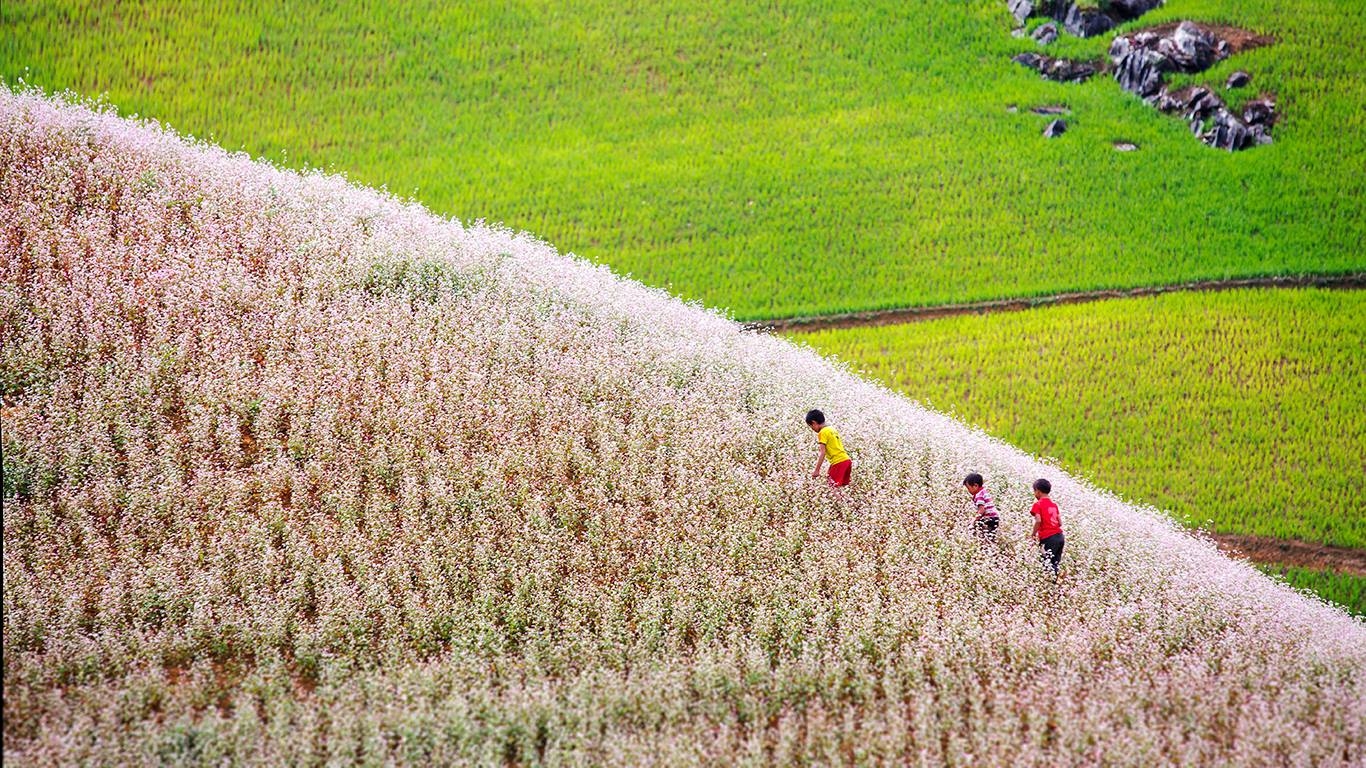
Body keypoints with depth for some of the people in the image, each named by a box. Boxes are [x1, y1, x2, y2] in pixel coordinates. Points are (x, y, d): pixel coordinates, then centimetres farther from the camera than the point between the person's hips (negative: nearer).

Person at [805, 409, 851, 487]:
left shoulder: (822, 432, -7)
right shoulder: (832, 429, 18)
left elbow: (822, 453, -13)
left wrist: (817, 470, -13)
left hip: (838, 462, -9)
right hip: (847, 460, 9)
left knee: (834, 488, -10)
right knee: (843, 487, 13)